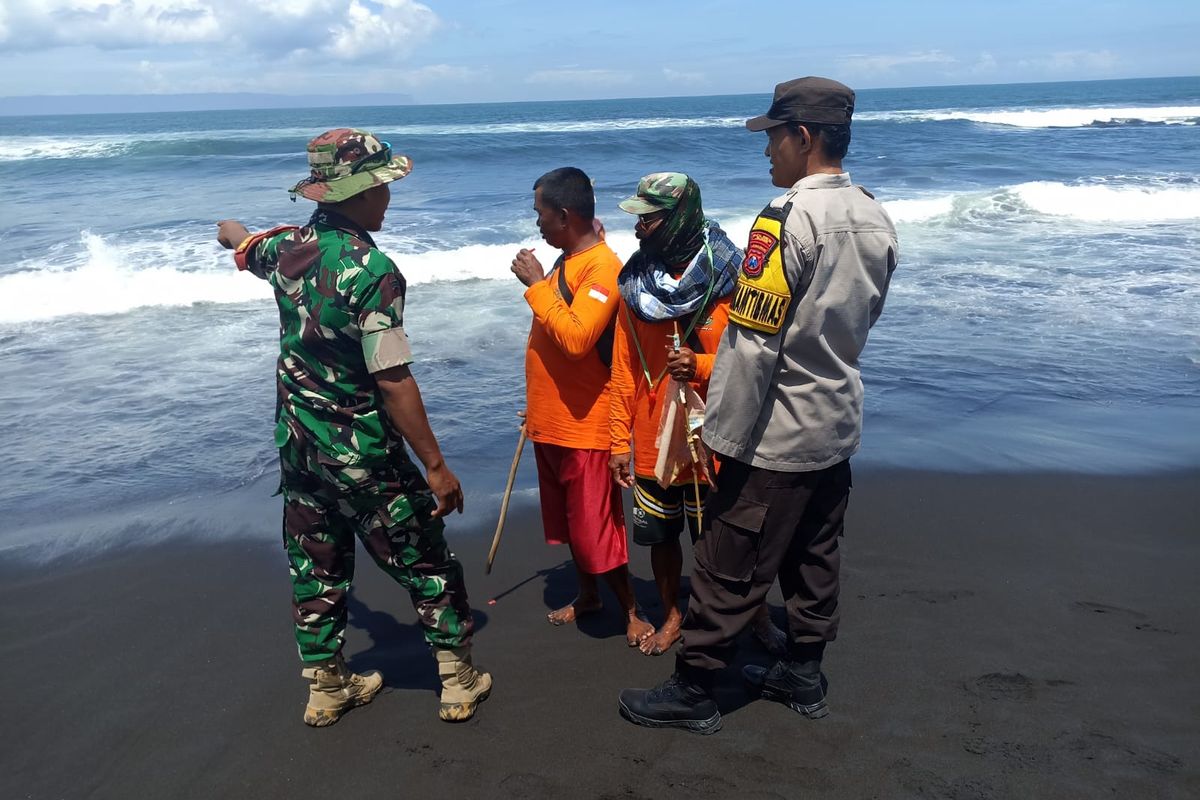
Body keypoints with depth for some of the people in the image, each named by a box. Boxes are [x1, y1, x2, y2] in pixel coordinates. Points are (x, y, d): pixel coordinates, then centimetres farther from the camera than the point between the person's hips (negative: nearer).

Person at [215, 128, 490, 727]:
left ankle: (326, 688, 31)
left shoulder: (287, 248, -1)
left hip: (298, 445, 7)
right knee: (426, 562, 9)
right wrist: (436, 466, -19)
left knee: (316, 567, 18)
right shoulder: (372, 271, -23)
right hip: (363, 454, -7)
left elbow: (234, 237, 25)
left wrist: (232, 229, 49)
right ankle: (459, 682, 20)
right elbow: (392, 382, -24)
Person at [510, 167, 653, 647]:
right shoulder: (566, 261, 10)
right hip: (551, 421, 9)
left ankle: (631, 611, 17)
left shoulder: (602, 267, -19)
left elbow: (575, 338, -32)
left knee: (595, 526, 0)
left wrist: (536, 284, -24)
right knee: (570, 521, 20)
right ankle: (587, 596, 37)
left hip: (583, 425, -9)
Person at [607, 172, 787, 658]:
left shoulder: (730, 282, -11)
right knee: (660, 535, 16)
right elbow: (623, 372, 3)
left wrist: (700, 365, -27)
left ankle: (758, 616, 33)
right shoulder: (635, 284, 0)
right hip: (653, 442, 4)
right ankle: (672, 616, 38)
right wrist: (619, 442, 2)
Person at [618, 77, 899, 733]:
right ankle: (804, 674, 35)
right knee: (814, 557, 20)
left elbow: (752, 346, -24)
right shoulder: (876, 221, 4)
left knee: (728, 569, 5)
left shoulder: (788, 218, -22)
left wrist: (720, 439, -17)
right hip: (837, 428, 8)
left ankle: (690, 691, 19)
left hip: (775, 437, -8)